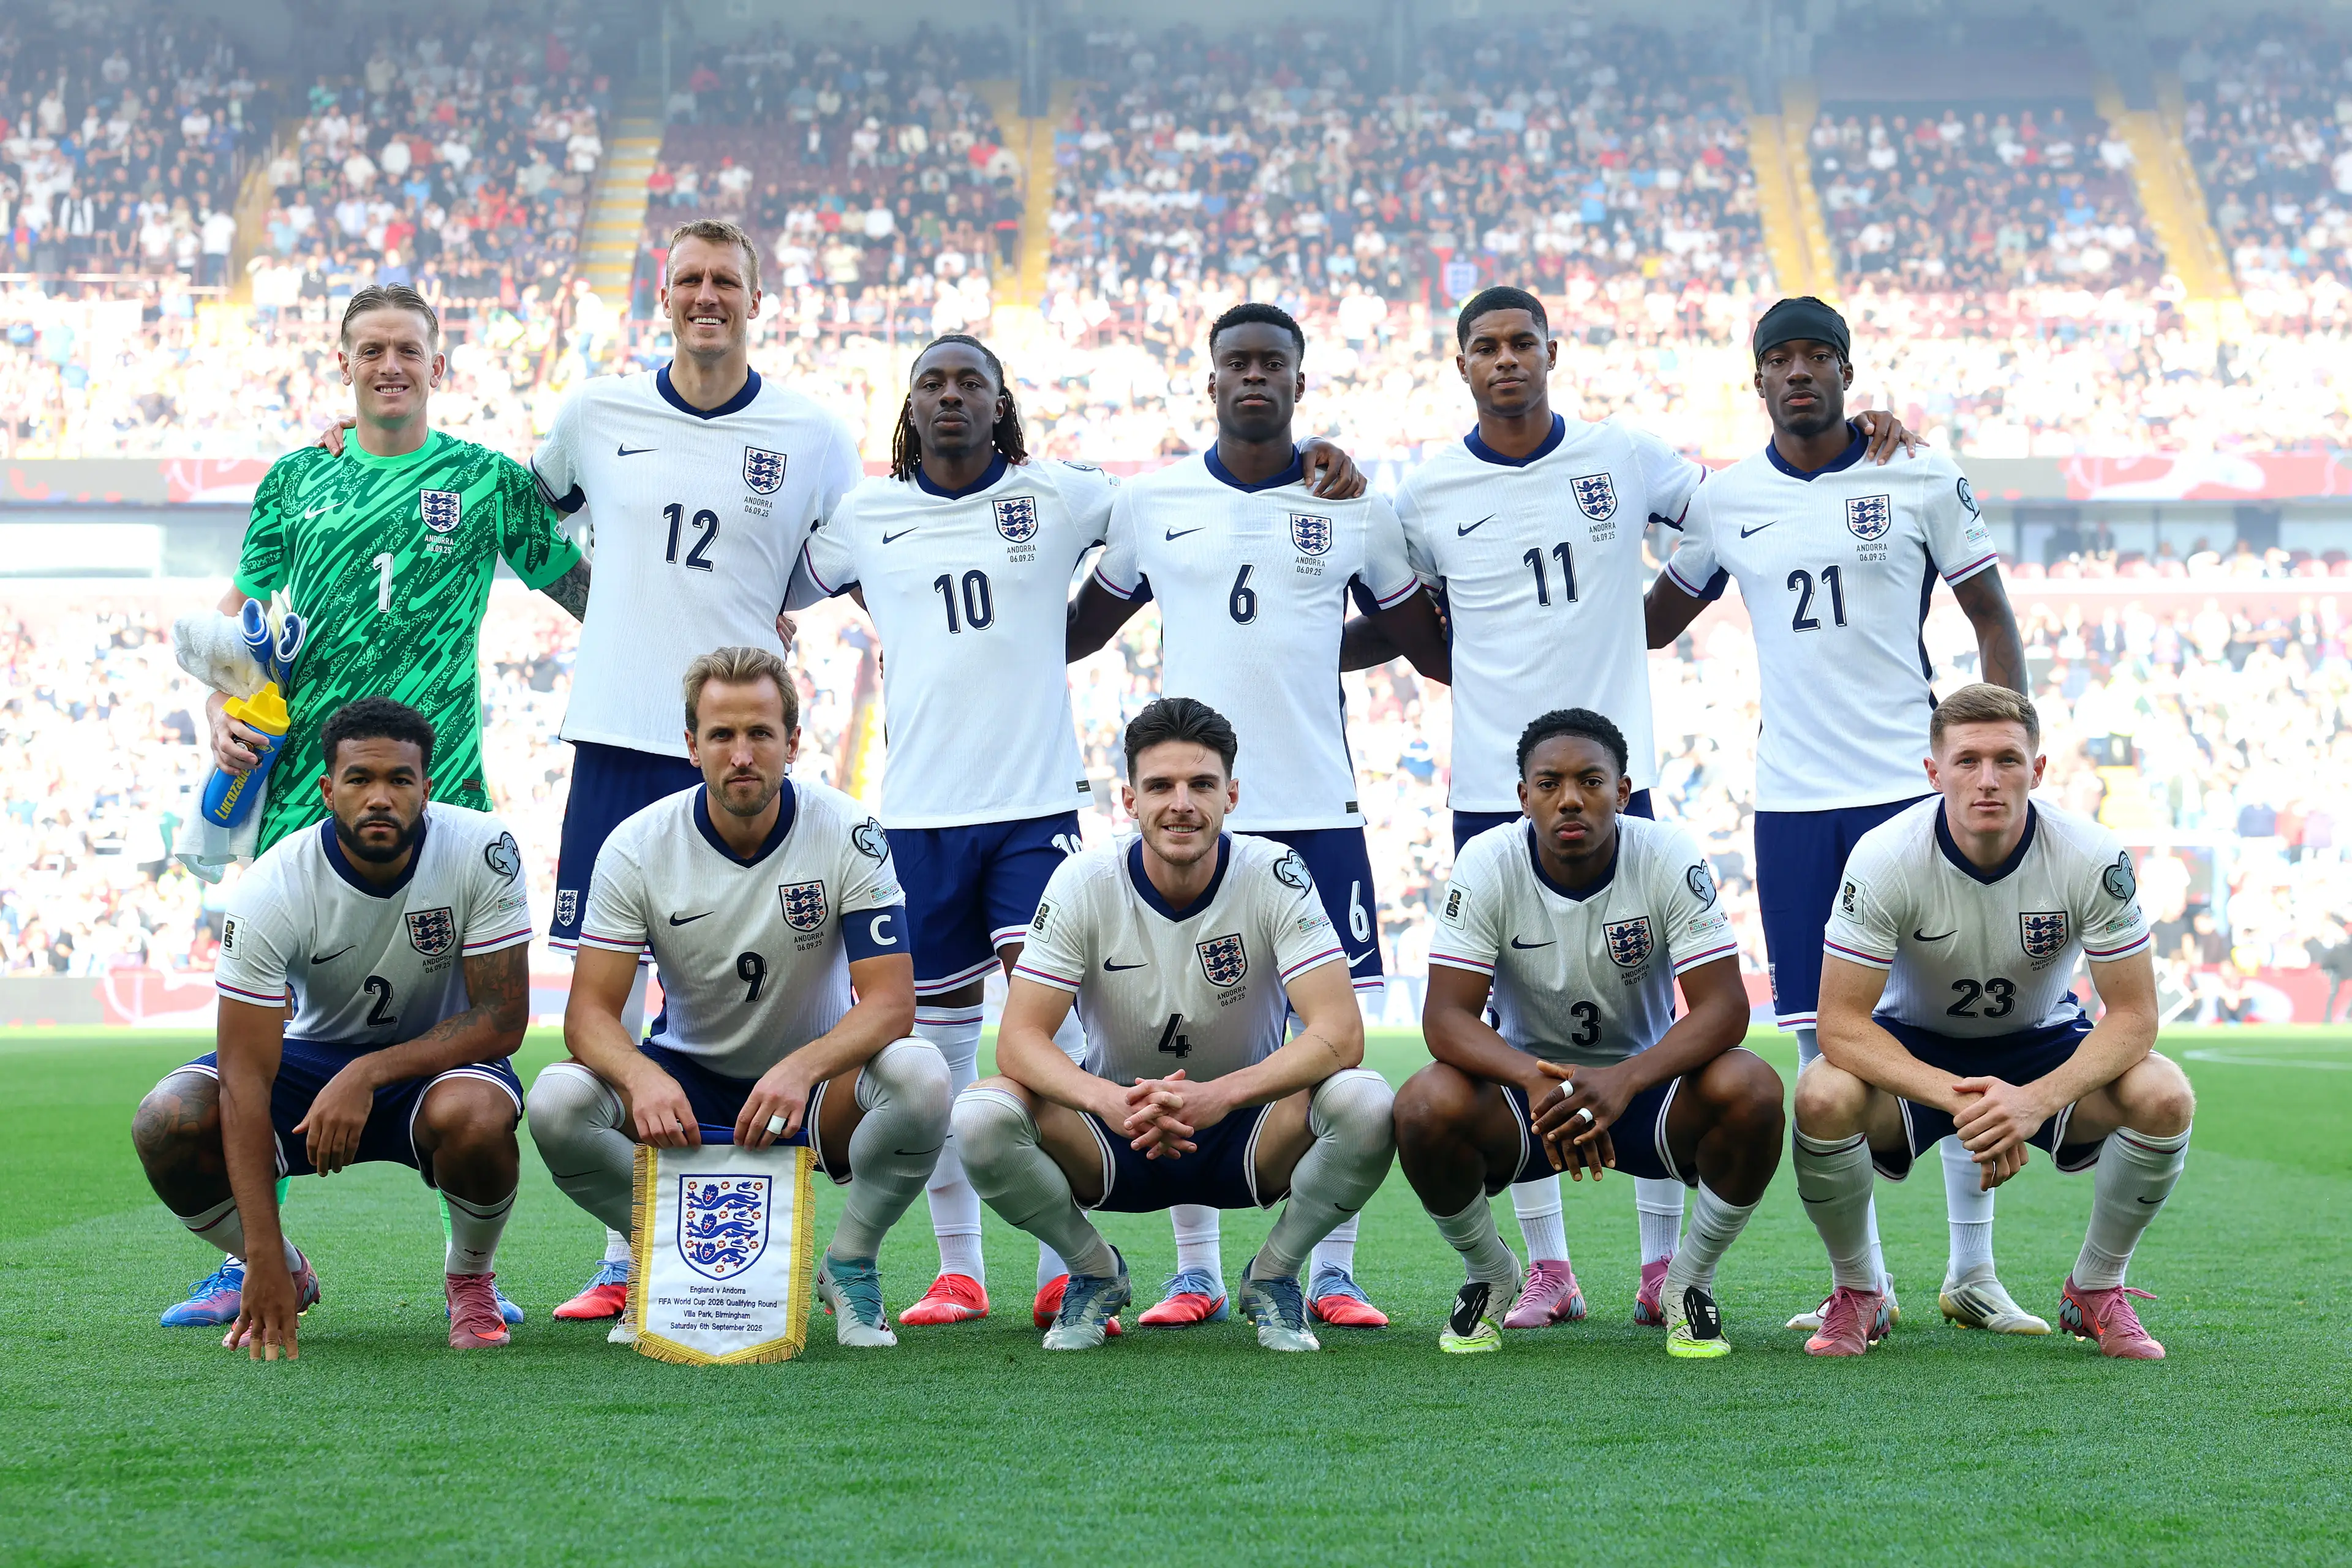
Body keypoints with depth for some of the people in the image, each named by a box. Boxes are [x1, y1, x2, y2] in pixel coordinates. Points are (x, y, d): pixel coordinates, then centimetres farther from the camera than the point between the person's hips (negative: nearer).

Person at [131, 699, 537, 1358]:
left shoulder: (483, 850, -22)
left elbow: (502, 1019, -20)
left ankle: (470, 1280, -3)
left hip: (439, 1056, -1)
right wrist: (265, 1264, -34)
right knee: (166, 1124, -25)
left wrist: (367, 1075, -33)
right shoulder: (270, 892, -23)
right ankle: (286, 1275, 5)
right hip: (313, 1052, 1)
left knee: (473, 1116, -38)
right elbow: (245, 1077, -26)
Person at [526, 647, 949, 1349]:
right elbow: (589, 1012, -16)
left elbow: (891, 1001, -20)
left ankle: (850, 1266, -6)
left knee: (920, 1078, -34)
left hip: (814, 1082, -1)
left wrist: (801, 1068, -40)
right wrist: (640, 1076, -40)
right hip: (686, 1082, 1)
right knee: (557, 1100, -28)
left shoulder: (847, 832, -15)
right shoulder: (637, 845, -12)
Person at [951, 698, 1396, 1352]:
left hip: (1245, 1133, 0)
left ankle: (1275, 1272, -2)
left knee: (1365, 1103, -31)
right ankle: (1094, 1270, 1)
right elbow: (1019, 1039, -18)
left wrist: (1220, 1095, -40)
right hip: (1115, 1139, 1)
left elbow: (1340, 1034, -24)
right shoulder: (1084, 882, -13)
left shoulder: (1275, 875, -15)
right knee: (982, 1115, -29)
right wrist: (1111, 1102, -39)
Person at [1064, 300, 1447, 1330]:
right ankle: (1195, 1272, 12)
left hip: (1316, 809, 0)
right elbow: (1083, 627, 20)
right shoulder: (1150, 503, 7)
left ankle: (1333, 1274, 8)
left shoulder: (1356, 509, 6)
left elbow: (1431, 645, 14)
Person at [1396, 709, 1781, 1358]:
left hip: (1643, 1081, 0)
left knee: (1752, 1091, -31)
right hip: (1525, 1081, 0)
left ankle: (1690, 1280, -4)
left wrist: (1623, 1081, -40)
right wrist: (1535, 1079, -41)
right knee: (1425, 1104, -31)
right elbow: (1446, 1015, -20)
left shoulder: (1669, 859, -15)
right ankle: (1489, 1276, 0)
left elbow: (1724, 1006, -21)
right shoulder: (1488, 864, -14)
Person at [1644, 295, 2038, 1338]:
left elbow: (1991, 619, 4)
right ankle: (1862, 1281, 12)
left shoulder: (1922, 479, 1)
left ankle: (1973, 1271, 10)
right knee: (1824, 1042, 3)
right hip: (1792, 801, 2)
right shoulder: (1727, 501, 8)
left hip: (1915, 785, -2)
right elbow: (1652, 623, 21)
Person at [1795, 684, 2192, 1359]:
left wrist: (2038, 1099, -37)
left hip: (2042, 1044, 1)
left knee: (2164, 1096, -28)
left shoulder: (2095, 859, -22)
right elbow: (1841, 1025, -25)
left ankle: (2096, 1290, -1)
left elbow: (2133, 1016, -18)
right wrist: (1956, 1099, -39)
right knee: (1823, 1096, -34)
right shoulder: (1884, 859, -25)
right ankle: (1856, 1291, -5)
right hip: (1914, 1050, -1)